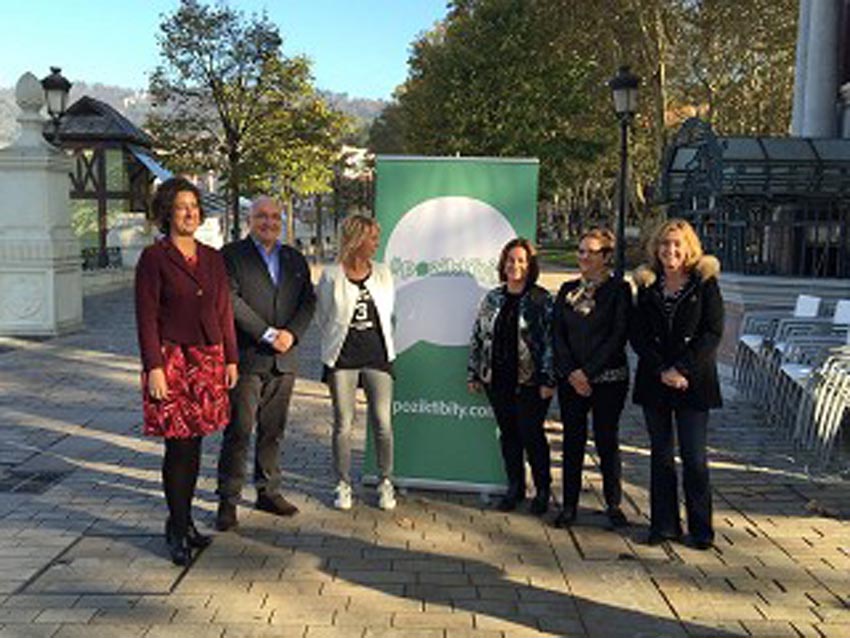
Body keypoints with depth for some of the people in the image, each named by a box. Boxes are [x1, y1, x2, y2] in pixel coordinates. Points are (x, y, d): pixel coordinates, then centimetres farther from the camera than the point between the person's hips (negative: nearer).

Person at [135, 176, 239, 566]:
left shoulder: (211, 257, 11)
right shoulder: (154, 258, -5)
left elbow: (224, 311, 13)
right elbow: (146, 317, -8)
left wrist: (230, 358, 10)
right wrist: (154, 367, -13)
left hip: (208, 359, 5)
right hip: (172, 361, -5)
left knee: (194, 444, 10)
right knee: (179, 446, -3)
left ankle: (185, 521, 22)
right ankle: (177, 529, 9)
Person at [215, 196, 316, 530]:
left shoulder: (295, 259, 15)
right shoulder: (231, 255, 0)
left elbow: (308, 300, 9)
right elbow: (231, 300, -11)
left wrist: (292, 333, -8)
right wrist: (267, 334, -15)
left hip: (284, 359, 5)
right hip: (245, 357, -4)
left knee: (273, 430, 12)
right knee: (238, 431, -2)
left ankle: (268, 492, 24)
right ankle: (228, 500, 7)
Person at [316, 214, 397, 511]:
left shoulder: (383, 273, 7)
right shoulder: (331, 275, -1)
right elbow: (323, 318, 7)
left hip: (377, 355, 2)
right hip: (342, 357, -2)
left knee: (382, 422, 0)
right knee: (343, 424, 4)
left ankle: (385, 482, 15)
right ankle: (343, 484, 18)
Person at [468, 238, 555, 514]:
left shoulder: (541, 300, -5)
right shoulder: (492, 299, 9)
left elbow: (551, 341, -8)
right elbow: (478, 337, 12)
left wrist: (548, 379, -13)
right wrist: (473, 374, 10)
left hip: (529, 382, -4)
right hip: (497, 380, 5)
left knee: (531, 435, 1)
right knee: (508, 434, 12)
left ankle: (543, 490, 18)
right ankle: (515, 488, 25)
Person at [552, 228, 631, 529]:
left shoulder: (619, 289, -2)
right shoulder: (568, 290, 11)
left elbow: (618, 337, -9)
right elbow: (557, 333, 6)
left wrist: (588, 372, -13)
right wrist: (570, 372, -7)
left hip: (608, 378, -3)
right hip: (570, 379, 3)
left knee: (607, 441, 4)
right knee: (573, 440, 6)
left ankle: (614, 504, 17)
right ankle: (569, 504, 15)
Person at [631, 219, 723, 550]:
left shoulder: (705, 283, 0)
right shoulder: (648, 285, 8)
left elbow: (713, 333, -6)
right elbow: (638, 335, 3)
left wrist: (681, 369, -14)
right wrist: (662, 371, -10)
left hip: (693, 382, -3)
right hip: (653, 382, 3)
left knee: (694, 457, 0)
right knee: (661, 454, 9)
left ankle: (701, 528, 13)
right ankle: (664, 524, 19)